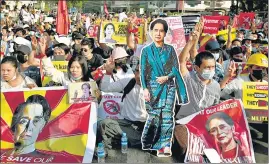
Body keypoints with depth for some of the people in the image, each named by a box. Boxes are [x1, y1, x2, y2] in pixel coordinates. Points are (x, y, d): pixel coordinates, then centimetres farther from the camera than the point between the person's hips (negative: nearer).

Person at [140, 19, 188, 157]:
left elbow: (176, 68, 2)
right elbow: (143, 71, -1)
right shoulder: (146, 50, 4)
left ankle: (166, 146, 2)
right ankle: (149, 144, 18)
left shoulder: (170, 50, 6)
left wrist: (167, 77, -16)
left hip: (169, 87, 1)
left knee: (167, 116, -3)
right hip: (153, 87, -1)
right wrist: (145, 88, -11)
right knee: (154, 116, 1)